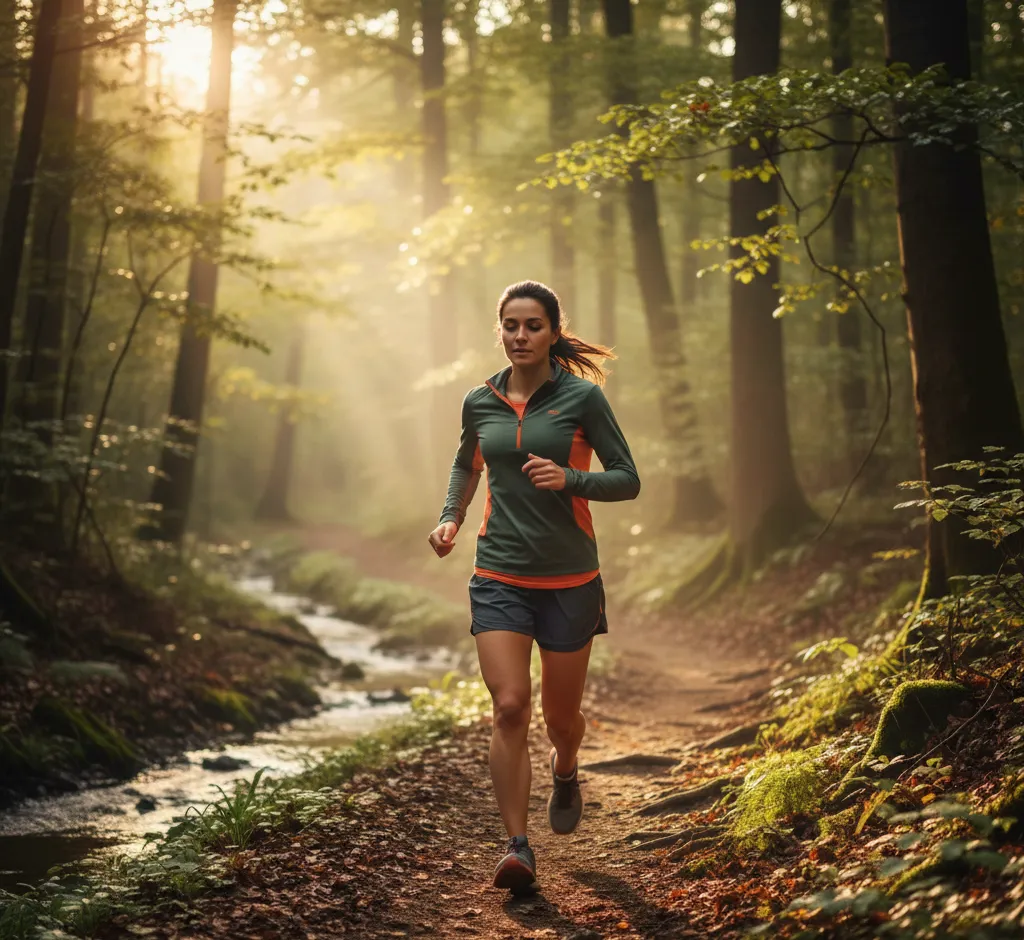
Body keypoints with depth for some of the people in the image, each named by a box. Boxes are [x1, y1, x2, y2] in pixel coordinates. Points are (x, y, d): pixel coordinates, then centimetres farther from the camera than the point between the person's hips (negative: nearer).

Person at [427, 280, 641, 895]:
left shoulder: (583, 397, -5)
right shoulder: (480, 403, 5)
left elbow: (628, 480, -4)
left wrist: (569, 479, -20)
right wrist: (451, 518, 10)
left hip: (570, 579, -1)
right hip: (499, 578, 2)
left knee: (560, 714, 11)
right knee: (509, 707, -13)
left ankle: (565, 772, 47)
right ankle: (518, 846, -8)